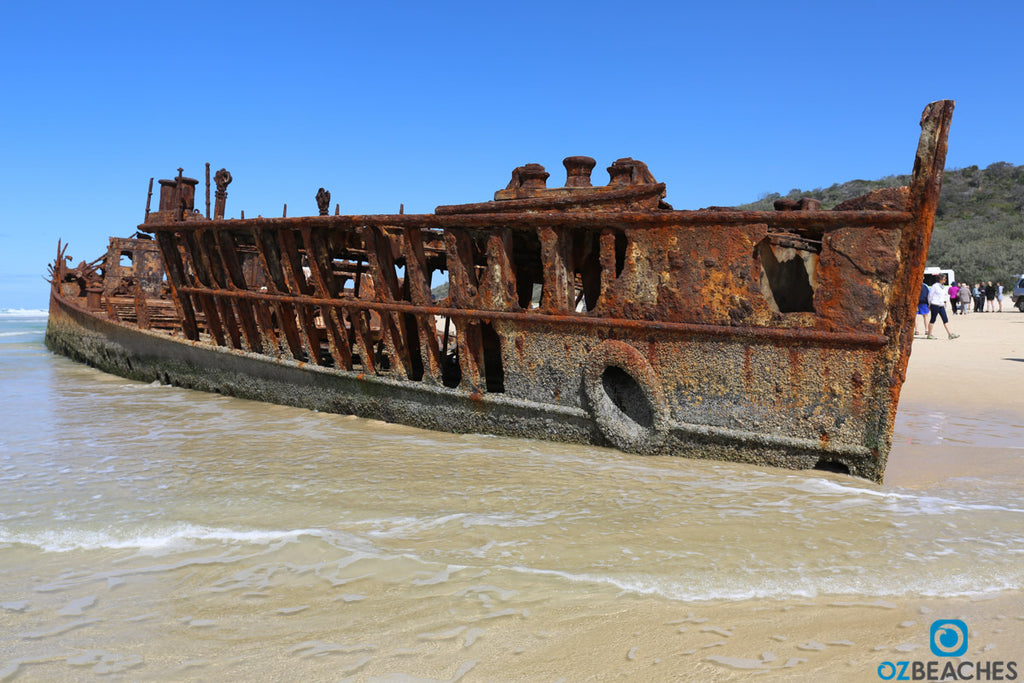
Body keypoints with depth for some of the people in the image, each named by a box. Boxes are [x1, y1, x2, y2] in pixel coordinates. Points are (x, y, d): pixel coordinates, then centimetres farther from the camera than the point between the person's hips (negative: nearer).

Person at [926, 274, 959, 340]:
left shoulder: (943, 287, 14)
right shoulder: (935, 286, -9)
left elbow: (946, 295, 28)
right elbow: (930, 295, -5)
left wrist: (945, 301, 15)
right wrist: (930, 304, 1)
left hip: (941, 305, 7)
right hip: (935, 305, -7)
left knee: (945, 320, 0)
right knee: (933, 319, -1)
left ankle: (950, 334, -4)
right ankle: (929, 335, 8)